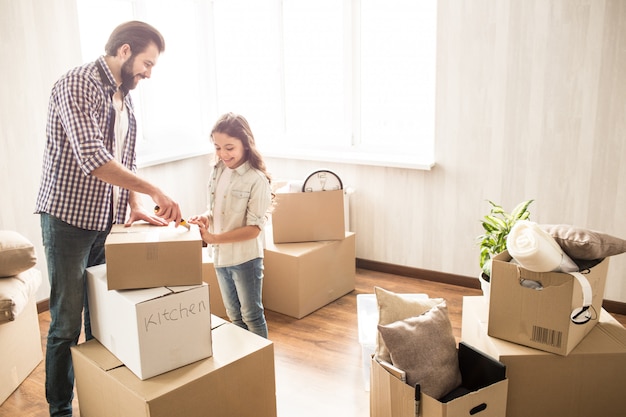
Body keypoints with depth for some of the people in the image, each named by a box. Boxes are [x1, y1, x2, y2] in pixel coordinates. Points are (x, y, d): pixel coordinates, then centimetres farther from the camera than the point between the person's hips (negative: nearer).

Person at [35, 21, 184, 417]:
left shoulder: (124, 97, 11)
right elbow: (93, 159, -27)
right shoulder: (76, 85, -15)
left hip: (110, 222, 7)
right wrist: (155, 191, -25)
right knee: (67, 322, 1)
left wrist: (135, 206, 2)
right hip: (69, 218, -7)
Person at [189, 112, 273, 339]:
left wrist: (215, 238, -25)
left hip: (246, 257, -7)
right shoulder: (218, 171, 1)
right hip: (220, 255, 7)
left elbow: (254, 228, -20)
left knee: (251, 315, 8)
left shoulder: (257, 180, -19)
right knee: (234, 315, 20)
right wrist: (205, 218, -11)